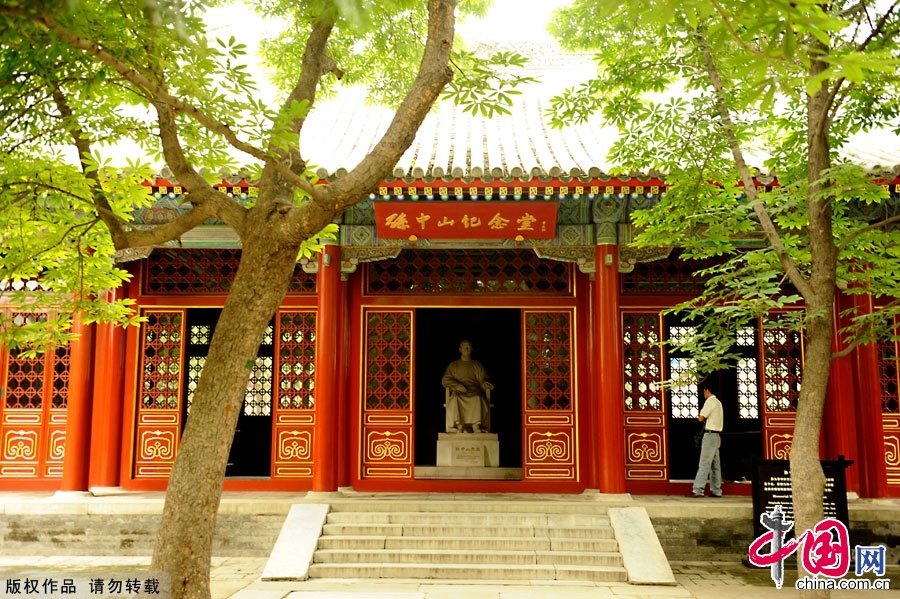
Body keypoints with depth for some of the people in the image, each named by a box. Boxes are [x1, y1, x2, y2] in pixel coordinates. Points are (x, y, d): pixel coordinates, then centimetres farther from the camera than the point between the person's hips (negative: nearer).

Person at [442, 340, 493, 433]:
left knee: (477, 399, -36)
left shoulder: (477, 365, 23)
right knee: (454, 399, -36)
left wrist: (485, 383, -14)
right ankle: (458, 425, -40)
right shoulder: (453, 365, 20)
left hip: (475, 391, 0)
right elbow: (445, 380, 8)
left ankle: (476, 426, -42)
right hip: (458, 391, 0)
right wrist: (457, 385, -11)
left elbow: (483, 378, 12)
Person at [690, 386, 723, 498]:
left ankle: (697, 490, -16)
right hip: (717, 435, 9)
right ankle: (716, 491, 12)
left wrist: (699, 416, 6)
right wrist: (703, 417, 10)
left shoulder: (710, 402, -11)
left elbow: (701, 418, -14)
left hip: (710, 435, -9)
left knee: (704, 464, -13)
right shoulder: (718, 402, 18)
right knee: (715, 464, 10)